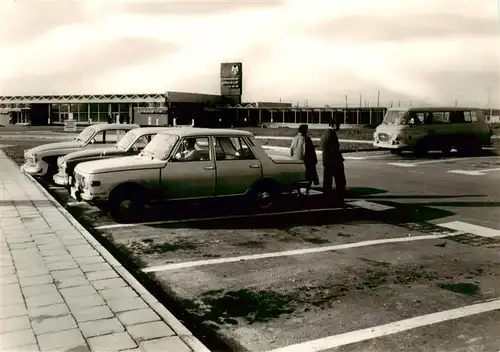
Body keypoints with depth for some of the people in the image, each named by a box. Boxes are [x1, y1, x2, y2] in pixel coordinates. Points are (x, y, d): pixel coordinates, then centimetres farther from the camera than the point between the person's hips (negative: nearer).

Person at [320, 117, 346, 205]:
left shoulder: (324, 134, 13)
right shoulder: (332, 134, -15)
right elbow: (334, 149, -19)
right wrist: (340, 158, -7)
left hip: (326, 161, 9)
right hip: (335, 162, -8)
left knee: (327, 181, 10)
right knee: (340, 182, -1)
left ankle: (326, 199, 12)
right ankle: (340, 199, -1)